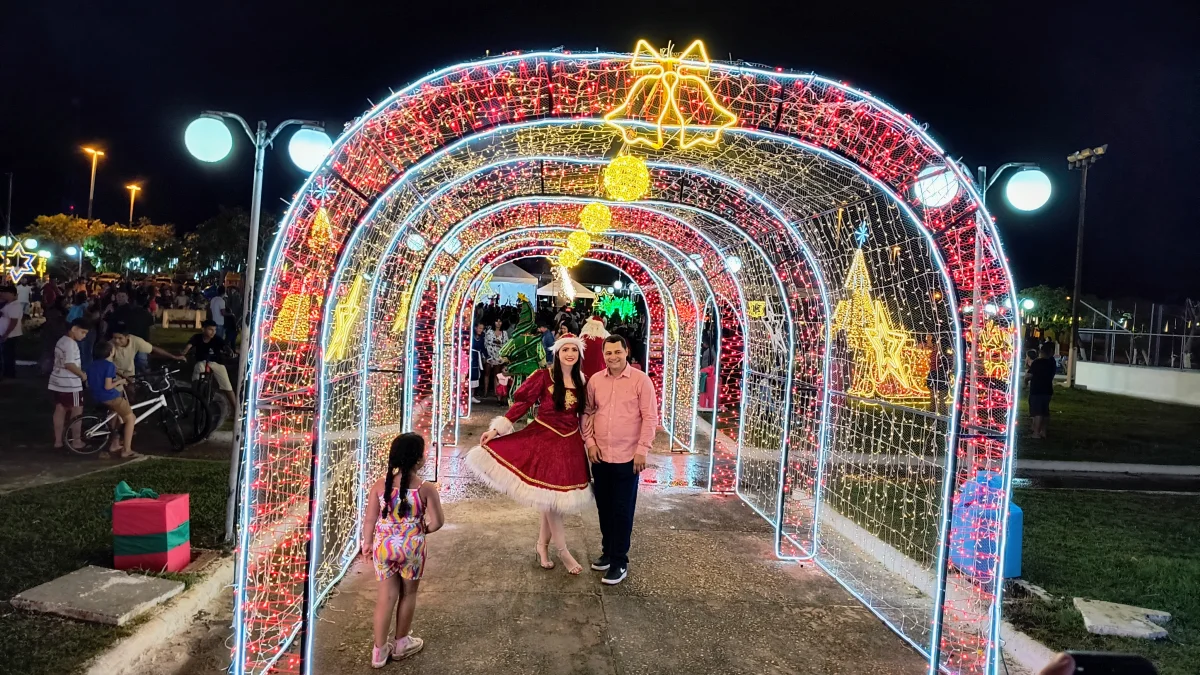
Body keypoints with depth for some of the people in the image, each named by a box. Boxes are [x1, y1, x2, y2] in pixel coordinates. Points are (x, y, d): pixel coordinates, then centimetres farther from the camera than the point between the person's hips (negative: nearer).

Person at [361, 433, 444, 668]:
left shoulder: (380, 485, -8)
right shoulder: (426, 488, -15)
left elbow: (370, 519, -2)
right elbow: (437, 522, -10)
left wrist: (367, 543, 13)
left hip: (383, 546, 3)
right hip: (411, 547, -2)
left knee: (386, 595, 14)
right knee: (408, 593, 18)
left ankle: (379, 650, 23)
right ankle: (401, 643, 34)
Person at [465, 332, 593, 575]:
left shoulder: (581, 381, 5)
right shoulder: (543, 376, -8)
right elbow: (521, 404, -7)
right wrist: (496, 429, -11)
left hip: (570, 443, 4)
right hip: (544, 439, -4)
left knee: (556, 497, 8)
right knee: (550, 496, -3)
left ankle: (542, 545, 26)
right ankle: (562, 550, 13)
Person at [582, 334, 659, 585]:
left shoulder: (640, 380, -8)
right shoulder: (595, 380, 4)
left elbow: (650, 417, -8)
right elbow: (587, 412, 11)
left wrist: (642, 450, -13)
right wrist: (590, 442, 1)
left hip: (627, 458, -4)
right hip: (600, 456, 5)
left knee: (622, 511, 2)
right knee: (604, 508, 15)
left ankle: (620, 562, 12)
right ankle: (608, 552, 32)